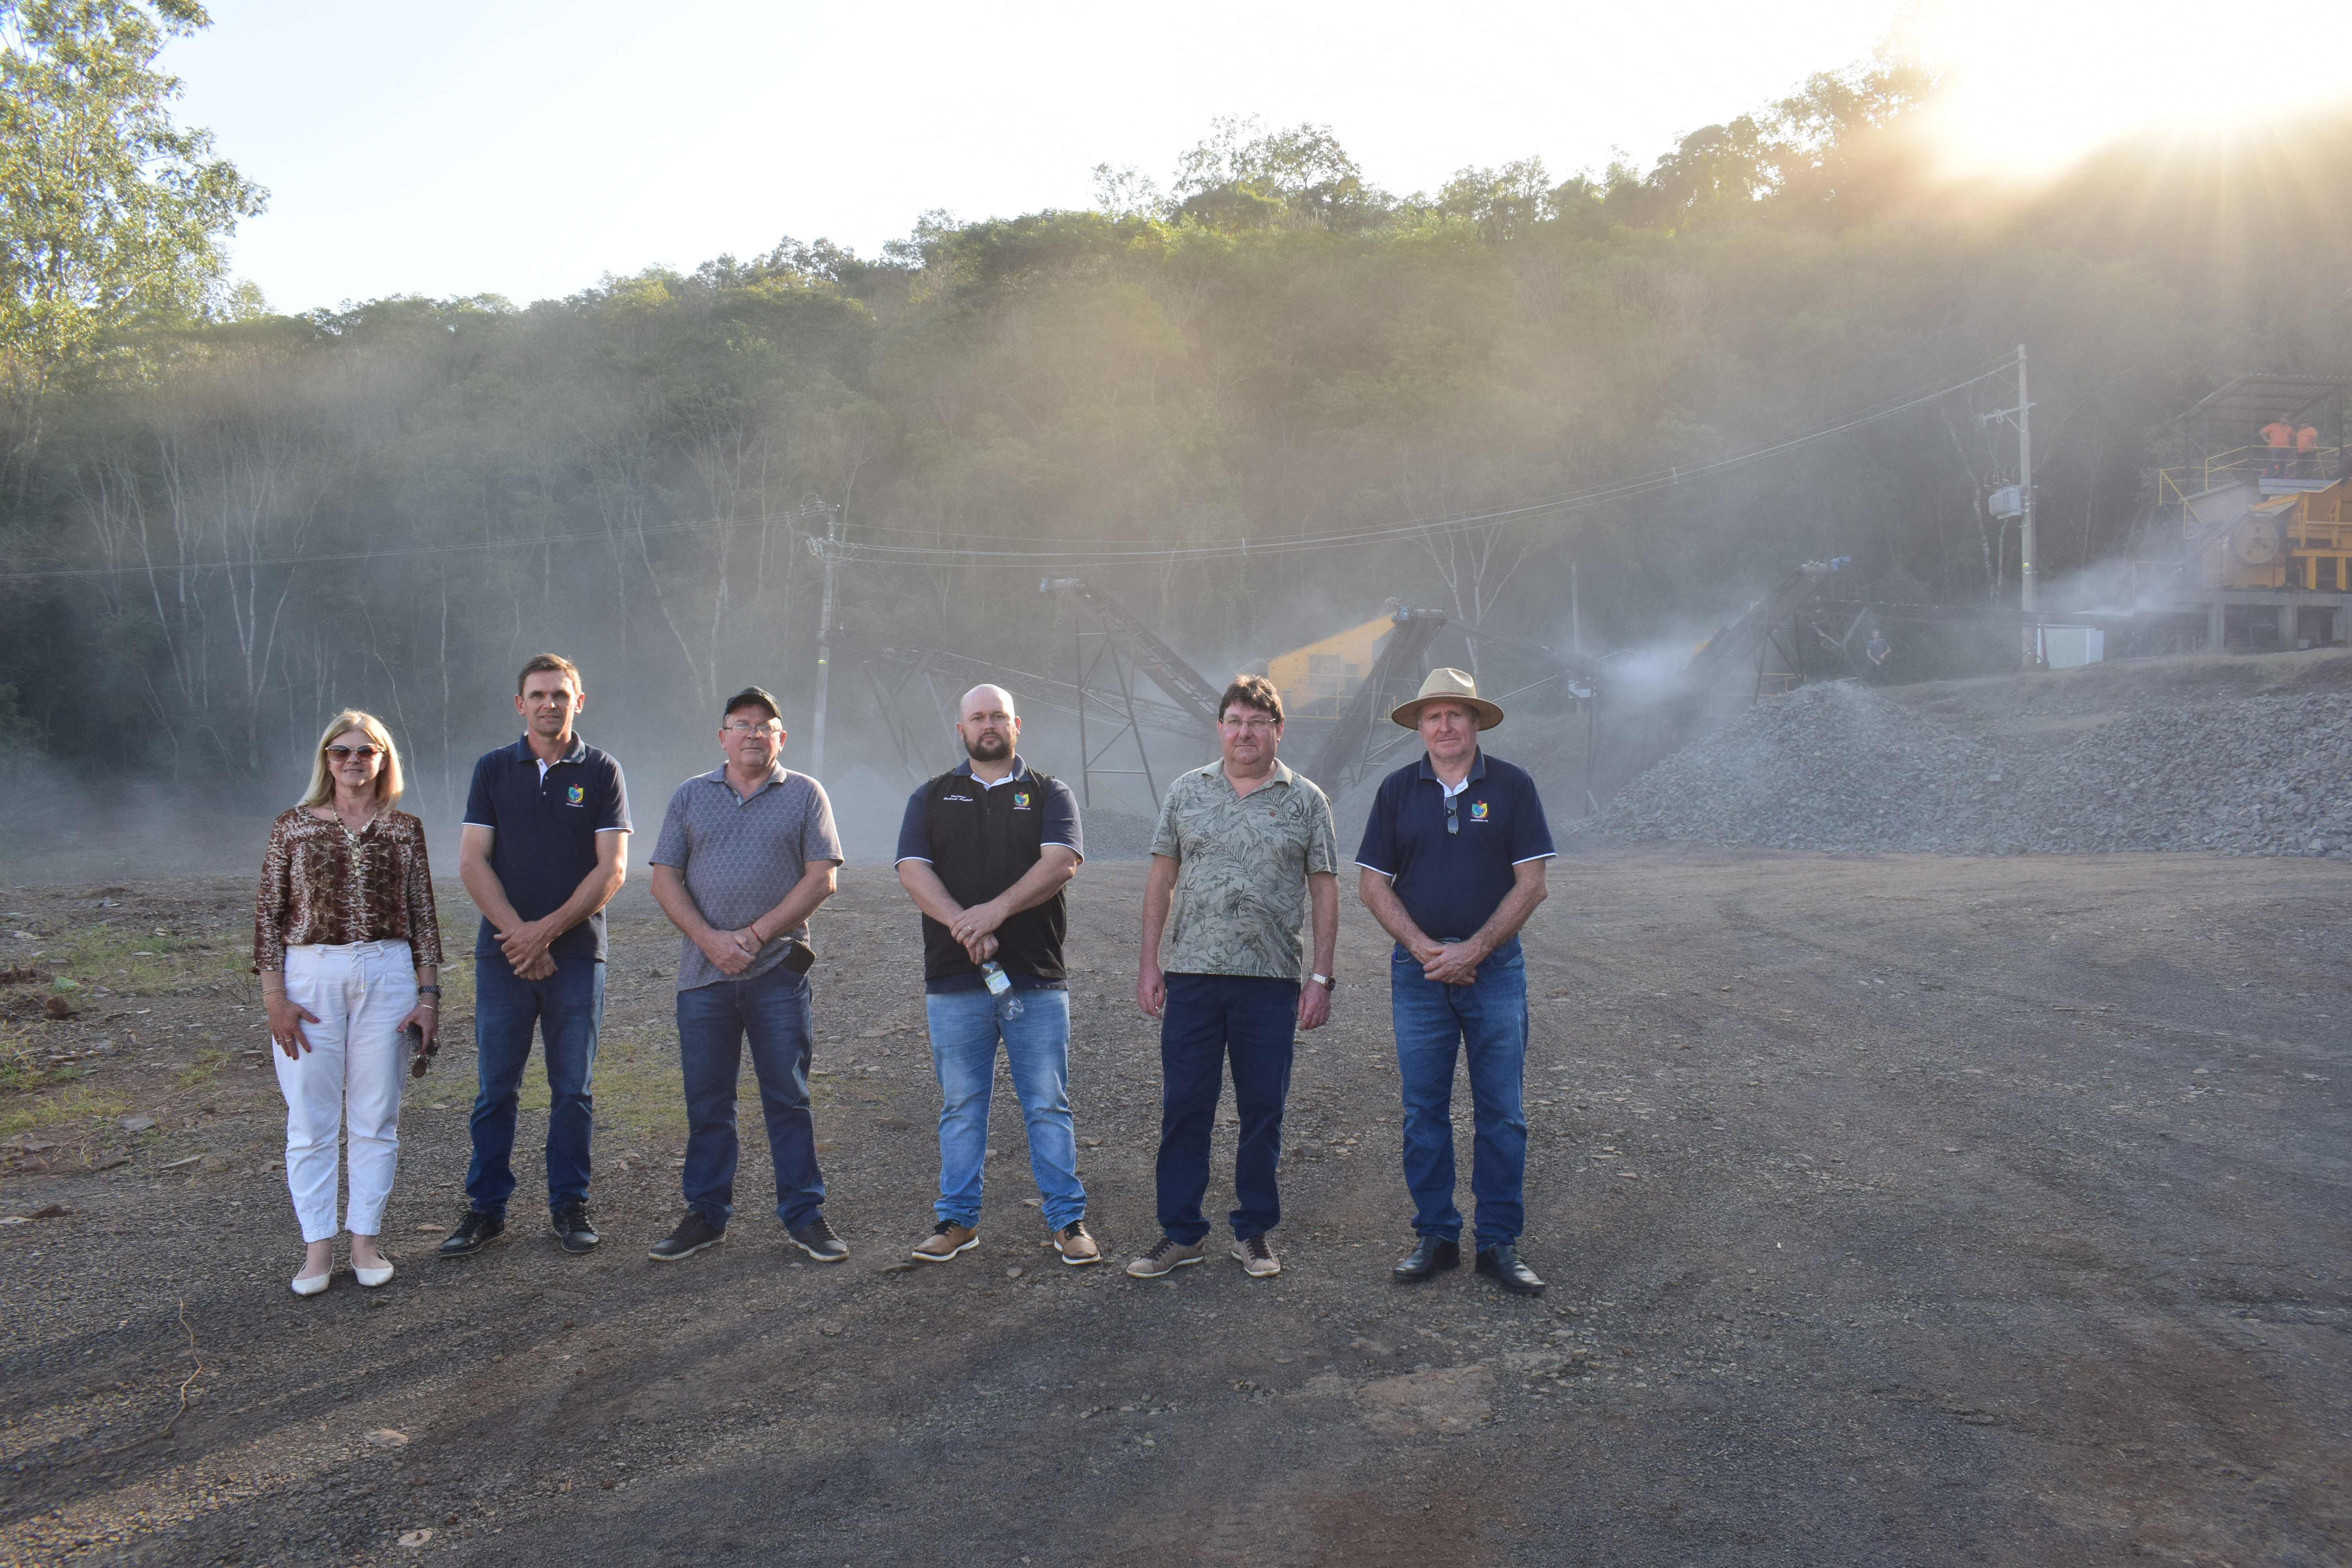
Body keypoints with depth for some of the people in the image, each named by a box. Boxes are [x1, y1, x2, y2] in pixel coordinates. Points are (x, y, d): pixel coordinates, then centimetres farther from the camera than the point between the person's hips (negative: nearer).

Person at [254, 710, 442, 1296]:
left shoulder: (405, 829, 7)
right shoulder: (293, 828, 4)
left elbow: (423, 916, 8)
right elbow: (268, 913, 3)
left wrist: (428, 994, 3)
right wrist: (274, 995, -4)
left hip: (386, 974, 1)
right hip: (310, 975, -1)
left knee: (376, 1117, 5)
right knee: (311, 1120, 2)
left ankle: (366, 1240, 15)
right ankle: (317, 1247, 10)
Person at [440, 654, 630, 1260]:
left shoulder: (601, 772, 3)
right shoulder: (493, 769, 7)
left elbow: (612, 869, -4)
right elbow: (472, 862, 1)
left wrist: (547, 930, -12)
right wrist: (517, 934, -11)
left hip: (577, 954, -1)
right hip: (503, 954, 1)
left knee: (573, 1089, 5)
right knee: (495, 1088, 5)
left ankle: (569, 1204, 16)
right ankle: (486, 1208, 14)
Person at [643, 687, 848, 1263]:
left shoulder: (804, 794, 6)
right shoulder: (690, 796, 11)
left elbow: (822, 878, -2)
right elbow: (665, 880, 6)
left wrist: (755, 935, -10)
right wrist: (711, 939, -9)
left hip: (779, 971, -2)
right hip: (702, 973, 2)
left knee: (789, 1099, 2)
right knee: (706, 1103, 7)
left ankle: (804, 1215, 10)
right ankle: (706, 1215, 18)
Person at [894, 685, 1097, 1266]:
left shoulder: (1049, 794, 9)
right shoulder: (932, 798, 13)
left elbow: (1062, 863, -8)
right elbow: (913, 871, -1)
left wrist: (997, 910, -21)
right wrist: (964, 926, -17)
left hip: (1037, 979, -1)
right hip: (954, 982, 1)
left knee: (1048, 1104, 2)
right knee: (961, 1106, 8)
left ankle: (1067, 1219, 10)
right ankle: (958, 1219, 18)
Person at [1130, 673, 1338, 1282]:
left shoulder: (1305, 800, 4)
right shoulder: (1187, 791, 8)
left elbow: (1325, 891, 4)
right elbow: (1162, 878, 11)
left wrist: (1321, 977, -2)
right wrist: (1148, 962, 4)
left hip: (1271, 980, -1)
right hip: (1191, 975, 1)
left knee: (1263, 1112, 7)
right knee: (1183, 1108, 4)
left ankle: (1254, 1232, 19)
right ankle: (1180, 1233, 14)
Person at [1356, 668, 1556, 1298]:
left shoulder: (1512, 787, 0)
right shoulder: (1398, 790, 4)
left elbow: (1531, 884, -3)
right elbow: (1374, 886, 3)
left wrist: (1472, 950, -12)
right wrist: (1425, 950, -10)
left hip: (1495, 969, -1)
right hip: (1418, 972, 1)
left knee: (1502, 1112, 1)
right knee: (1424, 1111, 6)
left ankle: (1500, 1243, 10)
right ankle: (1435, 1236, 17)